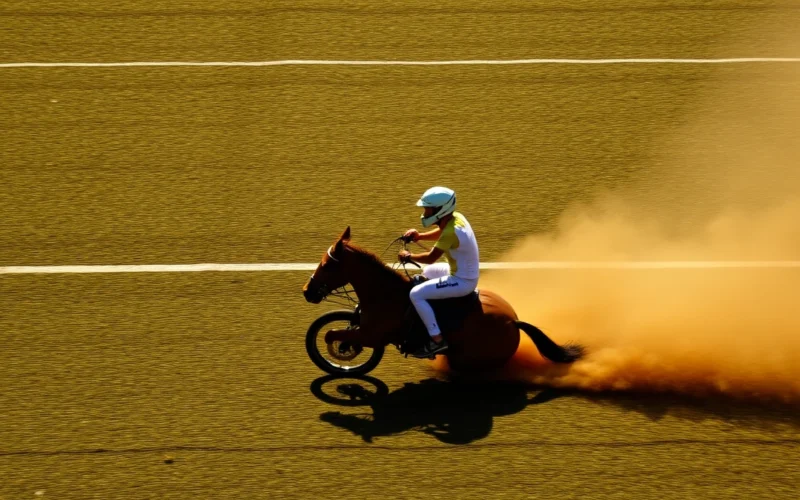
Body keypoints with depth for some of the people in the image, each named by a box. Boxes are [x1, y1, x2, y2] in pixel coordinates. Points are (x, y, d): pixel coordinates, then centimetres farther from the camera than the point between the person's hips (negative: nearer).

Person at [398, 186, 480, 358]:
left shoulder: (450, 231, -28)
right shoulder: (456, 217, 0)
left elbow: (430, 258, -22)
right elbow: (439, 233, 19)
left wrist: (409, 256, -5)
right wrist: (419, 236, 3)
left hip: (463, 281, -10)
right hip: (466, 272, 10)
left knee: (416, 294, -16)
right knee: (428, 272, 32)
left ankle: (437, 340, -11)